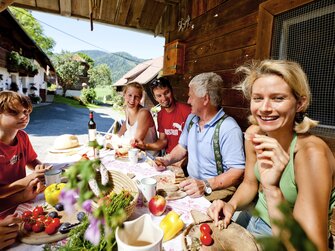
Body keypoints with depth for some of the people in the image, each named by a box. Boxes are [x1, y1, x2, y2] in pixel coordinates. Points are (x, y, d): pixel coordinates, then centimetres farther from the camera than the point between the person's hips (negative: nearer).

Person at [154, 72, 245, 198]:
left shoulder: (228, 128, -18)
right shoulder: (191, 119, 6)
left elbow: (238, 171, -21)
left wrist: (206, 185, -31)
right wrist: (167, 159, -1)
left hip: (216, 191, -7)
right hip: (191, 183, 7)